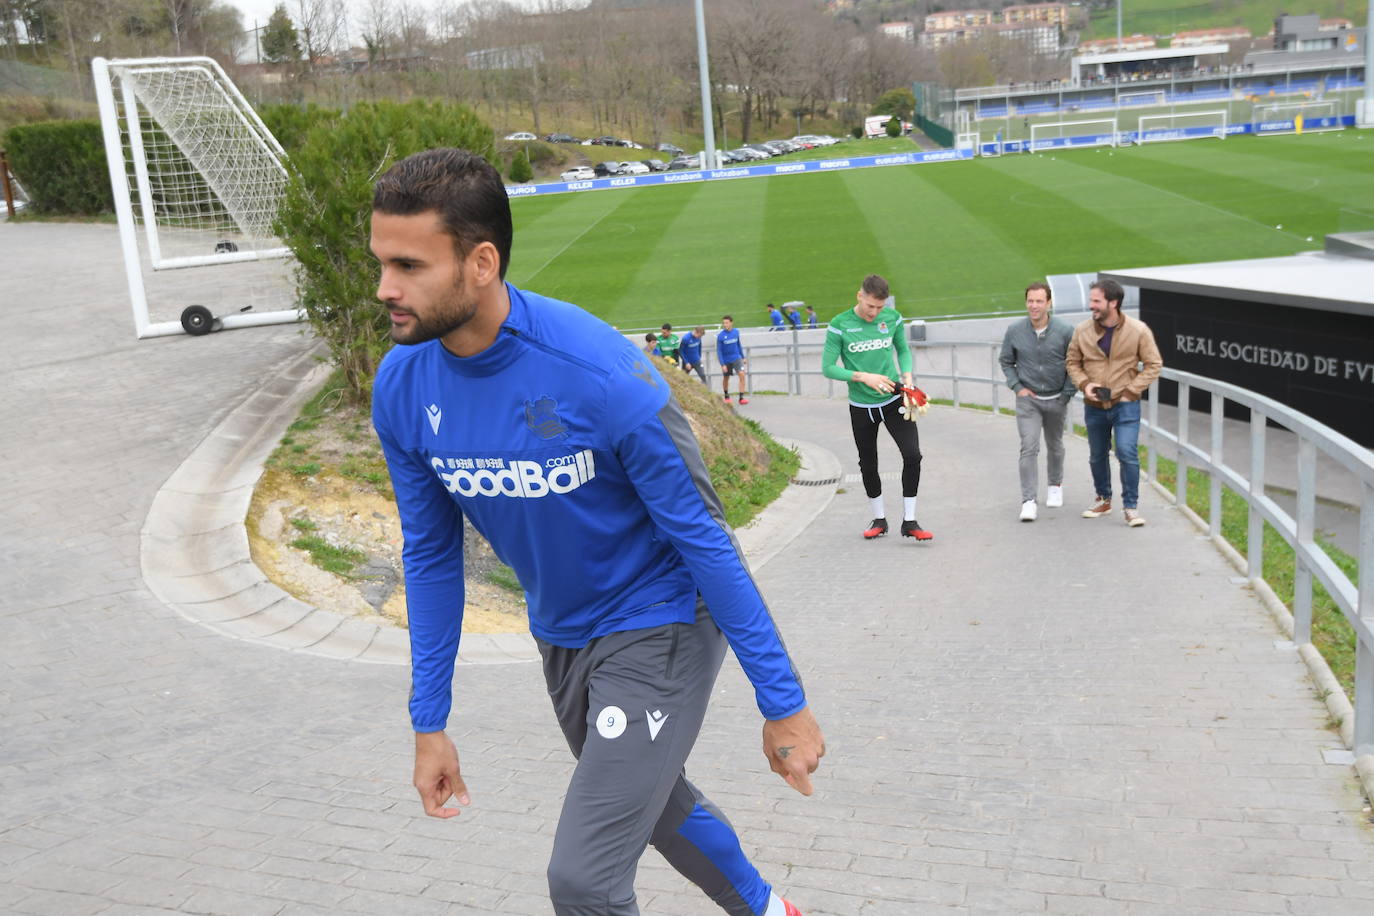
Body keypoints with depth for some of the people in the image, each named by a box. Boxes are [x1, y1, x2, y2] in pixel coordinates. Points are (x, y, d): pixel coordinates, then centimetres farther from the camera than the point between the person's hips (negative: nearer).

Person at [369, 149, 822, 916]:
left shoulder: (604, 375, -30)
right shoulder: (401, 388, -12)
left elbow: (703, 537, -21)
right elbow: (431, 555, 0)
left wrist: (782, 701, -16)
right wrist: (430, 720, 2)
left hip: (658, 630, -6)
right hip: (562, 641, 7)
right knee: (658, 804, 26)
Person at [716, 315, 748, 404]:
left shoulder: (736, 331, -2)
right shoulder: (720, 335, -13)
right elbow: (719, 351, -11)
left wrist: (743, 357, 16)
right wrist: (722, 364, -16)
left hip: (737, 358, 2)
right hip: (726, 361, -2)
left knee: (742, 375, -16)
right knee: (726, 378, 13)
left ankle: (741, 397, -13)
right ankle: (727, 396, 36)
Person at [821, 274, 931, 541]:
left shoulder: (892, 318, -3)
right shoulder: (839, 326, -12)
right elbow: (828, 368, -11)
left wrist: (907, 376, -5)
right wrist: (864, 377, -22)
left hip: (893, 401, 1)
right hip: (861, 406, -1)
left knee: (912, 454, -12)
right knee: (868, 466, 10)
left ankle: (909, 521, 0)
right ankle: (879, 519, 30)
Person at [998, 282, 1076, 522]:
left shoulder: (1065, 330, -11)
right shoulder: (1014, 330, -7)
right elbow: (1006, 361, 7)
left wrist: (1067, 394, -4)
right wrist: (1017, 387, -3)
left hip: (1056, 400, 1)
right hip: (1028, 399, -1)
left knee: (1054, 446, 18)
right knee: (1029, 447, -12)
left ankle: (1055, 485, 42)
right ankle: (1029, 500, -11)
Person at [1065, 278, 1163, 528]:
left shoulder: (1138, 330, -10)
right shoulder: (1082, 331, -4)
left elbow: (1153, 365, -2)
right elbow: (1072, 362, 8)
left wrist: (1131, 389, -11)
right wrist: (1084, 384, -9)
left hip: (1125, 405, -3)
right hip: (1094, 406, 3)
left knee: (1127, 453, -14)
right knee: (1097, 456, 15)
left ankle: (1130, 506, -1)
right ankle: (1103, 499, 35)